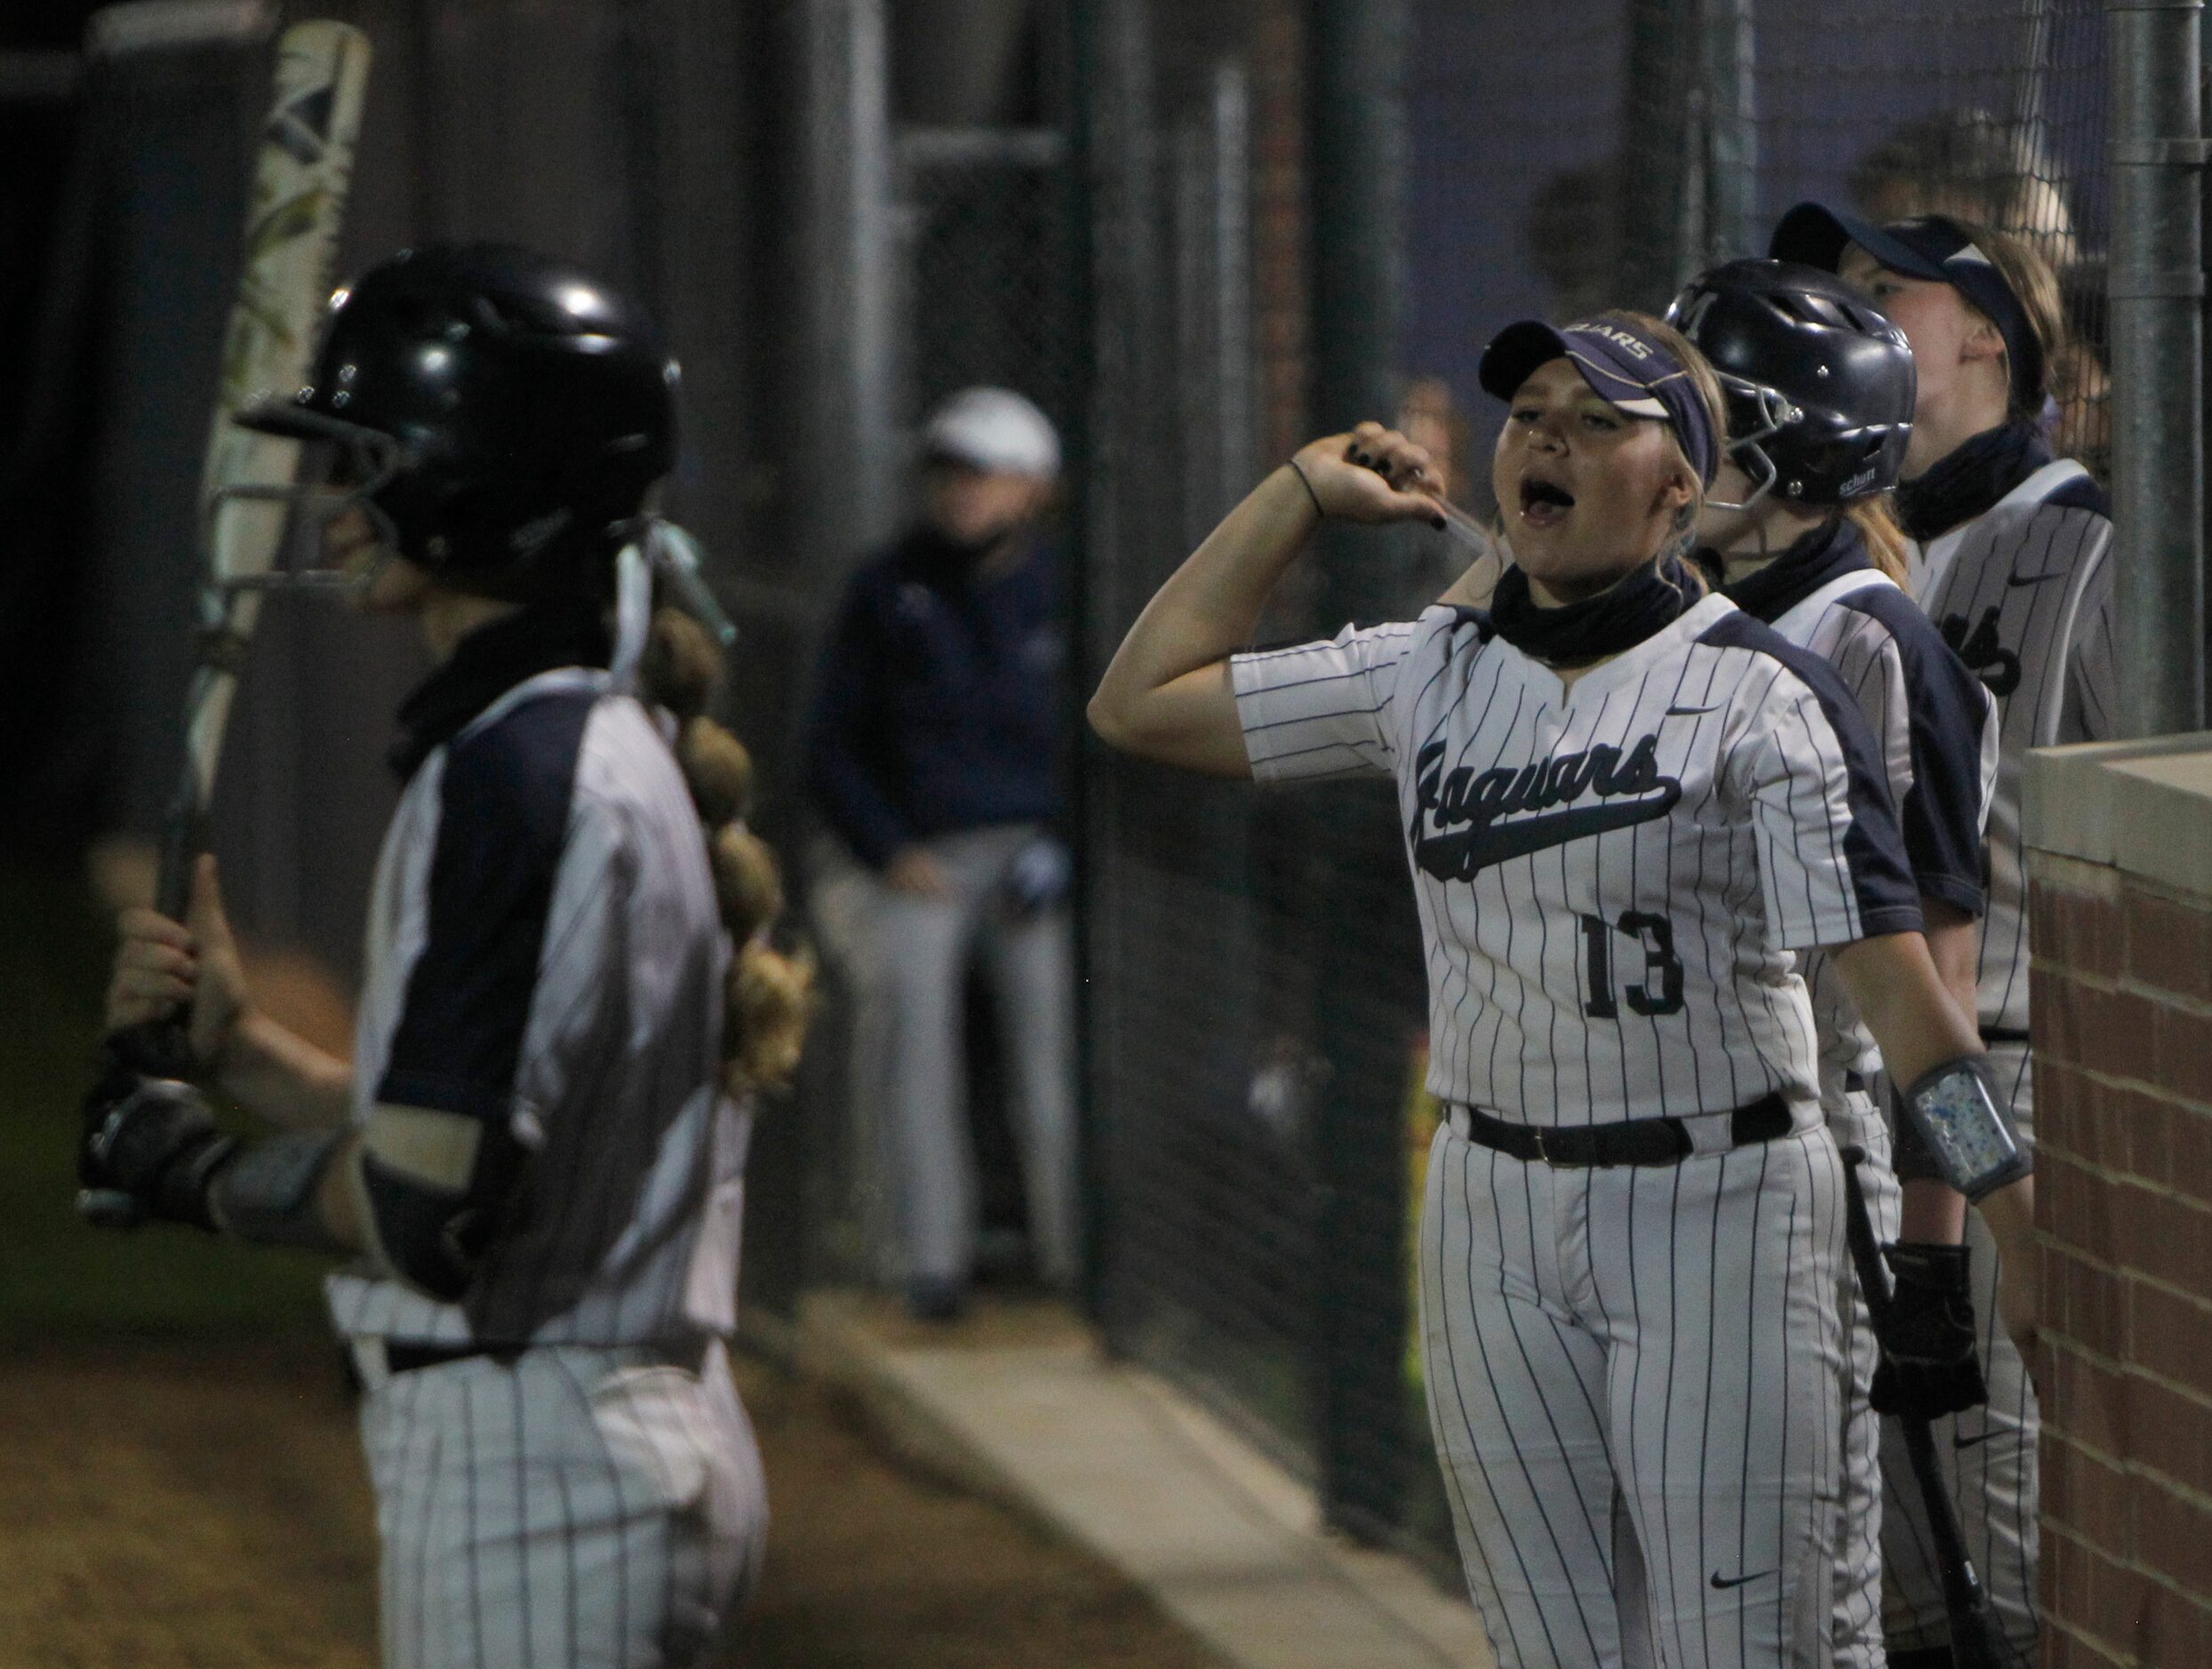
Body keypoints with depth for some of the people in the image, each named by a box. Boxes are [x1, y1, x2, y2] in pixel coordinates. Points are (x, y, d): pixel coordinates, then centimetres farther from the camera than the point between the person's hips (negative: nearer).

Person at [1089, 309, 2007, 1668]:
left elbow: (1888, 964, -14)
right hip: (1496, 1210, 5)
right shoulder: (1433, 674, 9)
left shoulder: (1759, 694, -8)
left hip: (1716, 1209, -5)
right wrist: (1303, 493, 11)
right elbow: (1142, 702, 11)